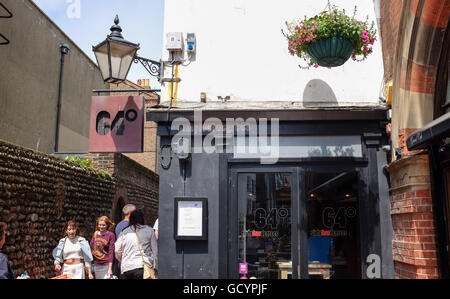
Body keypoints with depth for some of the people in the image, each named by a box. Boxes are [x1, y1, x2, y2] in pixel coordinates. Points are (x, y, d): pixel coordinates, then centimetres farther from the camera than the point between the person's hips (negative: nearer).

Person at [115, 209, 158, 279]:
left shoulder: (124, 233, 13)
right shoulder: (149, 231, 7)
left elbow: (117, 253, 10)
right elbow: (155, 251, 7)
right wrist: (155, 267, 13)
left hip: (126, 268, 3)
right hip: (143, 267, -3)